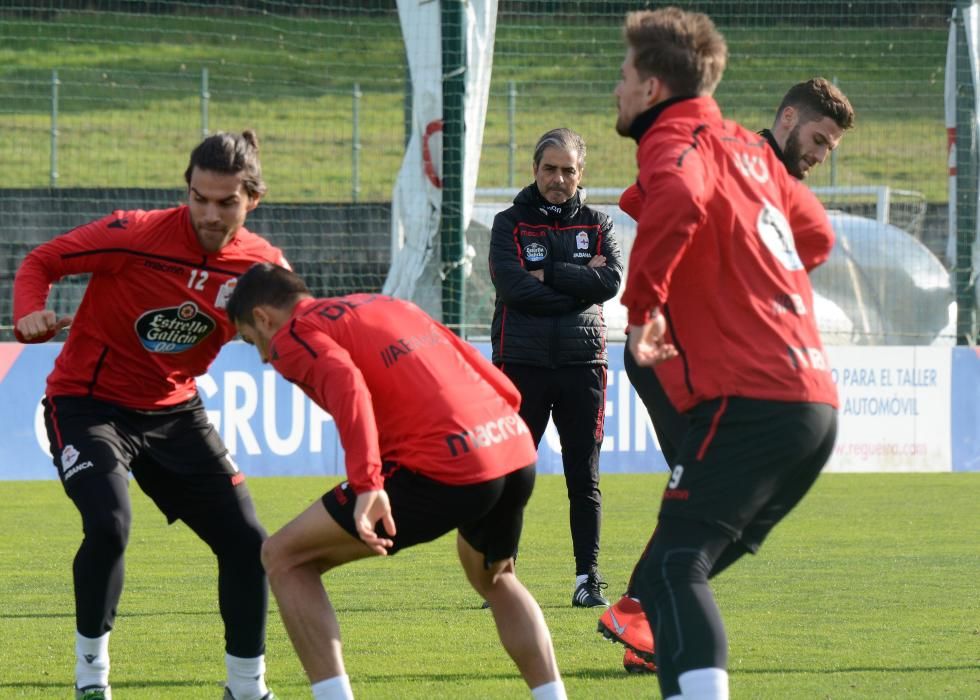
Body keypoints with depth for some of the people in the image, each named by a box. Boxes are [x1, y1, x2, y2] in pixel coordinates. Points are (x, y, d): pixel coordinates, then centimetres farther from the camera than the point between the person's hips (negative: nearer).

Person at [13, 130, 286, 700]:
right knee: (109, 524, -28)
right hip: (89, 402, -5)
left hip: (174, 411, 5)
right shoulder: (134, 236, -21)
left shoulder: (263, 264, -8)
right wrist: (31, 314, -32)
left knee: (246, 541, -2)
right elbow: (40, 262, -11)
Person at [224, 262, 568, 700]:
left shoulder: (293, 335, 6)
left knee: (284, 558, 7)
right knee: (493, 579, 38)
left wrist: (368, 484, -28)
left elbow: (347, 386, -18)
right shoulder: (386, 305, 29)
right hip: (518, 452, 7)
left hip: (445, 469, -7)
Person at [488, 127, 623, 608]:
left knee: (584, 479, 3)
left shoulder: (597, 225, 10)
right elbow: (513, 287, -12)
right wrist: (578, 283, -9)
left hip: (582, 364, 2)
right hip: (522, 363, -2)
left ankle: (588, 578, 8)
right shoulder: (510, 224, 5)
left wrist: (547, 274, -11)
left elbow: (611, 281, -8)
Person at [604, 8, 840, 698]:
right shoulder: (745, 145, 21)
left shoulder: (675, 141, -4)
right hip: (815, 401, 9)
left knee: (672, 572, -17)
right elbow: (815, 233, 34)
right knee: (674, 574, 17)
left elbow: (678, 202, -29)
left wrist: (644, 304, -19)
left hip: (746, 402, -9)